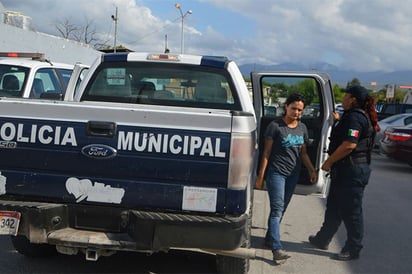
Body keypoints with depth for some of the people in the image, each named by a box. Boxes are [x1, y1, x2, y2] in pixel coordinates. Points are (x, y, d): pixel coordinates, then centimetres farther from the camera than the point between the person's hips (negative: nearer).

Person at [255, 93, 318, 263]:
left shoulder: (302, 128, 12)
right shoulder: (275, 126, -6)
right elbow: (266, 152, -5)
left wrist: (312, 170, 8)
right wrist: (260, 176, -8)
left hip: (293, 174, 6)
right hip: (276, 172, -6)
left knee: (281, 209, 12)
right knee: (277, 209, -13)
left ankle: (269, 238, 29)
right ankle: (277, 249, -19)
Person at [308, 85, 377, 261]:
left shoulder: (355, 117, -17)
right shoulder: (352, 116, 15)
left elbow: (349, 145, -26)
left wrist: (329, 162, -18)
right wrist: (339, 121, 23)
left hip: (352, 171, -11)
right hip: (344, 170, 11)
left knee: (351, 211, 1)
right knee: (334, 207, 20)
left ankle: (353, 250, 13)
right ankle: (322, 240, 33)